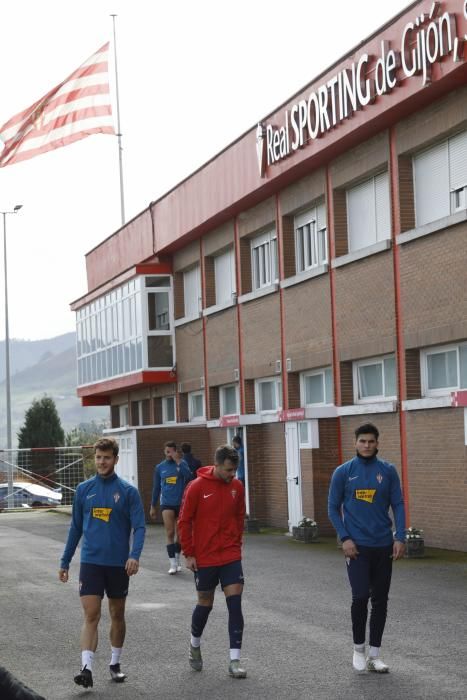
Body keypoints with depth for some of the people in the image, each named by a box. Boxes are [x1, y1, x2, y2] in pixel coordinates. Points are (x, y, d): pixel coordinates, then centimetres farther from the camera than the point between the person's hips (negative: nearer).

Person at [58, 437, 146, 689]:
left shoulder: (128, 491, -3)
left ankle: (115, 663, 26)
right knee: (91, 614, -10)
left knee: (117, 614, 12)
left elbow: (139, 527, -7)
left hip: (118, 563, 0)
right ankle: (86, 667, -16)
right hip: (91, 562, 1)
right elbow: (76, 528, 12)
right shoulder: (84, 489, 5)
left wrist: (134, 555, -23)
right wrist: (65, 562, 13)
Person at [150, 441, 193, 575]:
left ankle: (177, 560, 28)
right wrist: (153, 506, 13)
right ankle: (173, 564, -7)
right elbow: (156, 487, 12)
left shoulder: (182, 464, 0)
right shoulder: (160, 467, 5)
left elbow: (189, 477, -20)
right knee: (170, 533, -9)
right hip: (167, 504, 0)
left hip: (181, 503, 0)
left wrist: (178, 462, -22)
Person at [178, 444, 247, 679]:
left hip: (231, 556, 3)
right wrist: (189, 554, -5)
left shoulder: (237, 487, 1)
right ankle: (194, 645, 37)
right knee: (205, 603, 10)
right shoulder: (197, 487, -10)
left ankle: (235, 660, -3)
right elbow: (184, 522, -5)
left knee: (235, 603, -6)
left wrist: (237, 544, 10)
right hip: (204, 558, -3)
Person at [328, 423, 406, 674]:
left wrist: (400, 537, -5)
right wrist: (345, 538, -7)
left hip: (384, 546, 2)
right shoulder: (343, 472, 0)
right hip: (357, 546, -2)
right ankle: (358, 649, 10)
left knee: (380, 600, 6)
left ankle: (375, 653, 17)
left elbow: (398, 505, 5)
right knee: (360, 597, -10)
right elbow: (333, 508, 3)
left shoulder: (388, 471, 3)